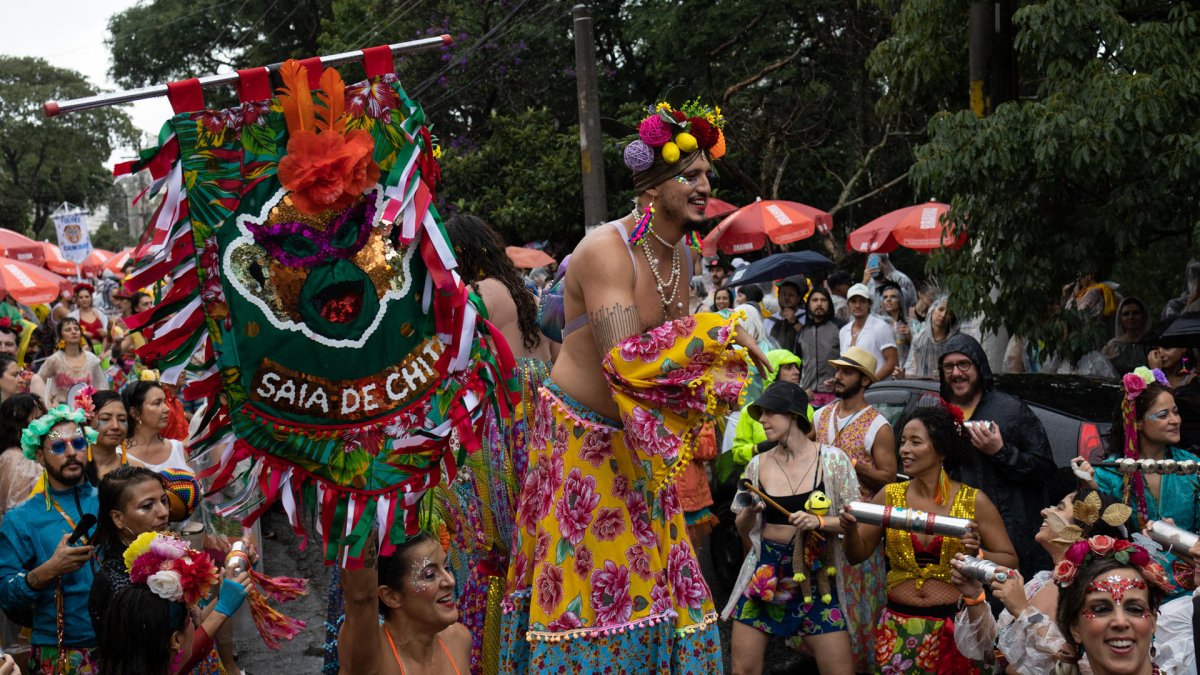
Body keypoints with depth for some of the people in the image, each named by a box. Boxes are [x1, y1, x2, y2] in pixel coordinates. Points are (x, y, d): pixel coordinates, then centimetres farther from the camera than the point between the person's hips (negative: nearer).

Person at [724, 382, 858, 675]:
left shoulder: (832, 460, -5)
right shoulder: (758, 464, 2)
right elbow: (744, 530, 11)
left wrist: (819, 521, -19)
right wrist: (750, 512, -11)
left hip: (816, 573, -2)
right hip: (765, 572, 2)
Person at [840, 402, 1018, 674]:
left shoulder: (974, 502, -5)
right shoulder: (889, 496, 2)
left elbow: (1010, 561, -2)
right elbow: (858, 555, 6)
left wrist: (978, 553, -20)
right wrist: (850, 530, -14)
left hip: (955, 626, -2)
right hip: (898, 629, 2)